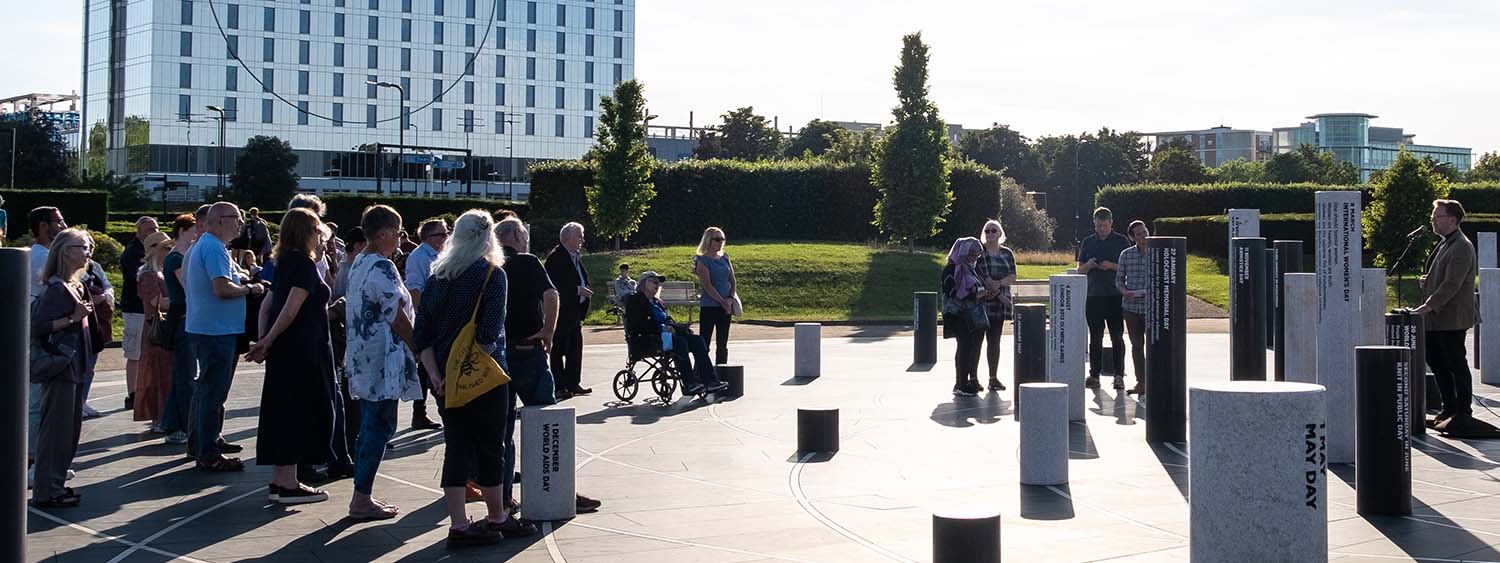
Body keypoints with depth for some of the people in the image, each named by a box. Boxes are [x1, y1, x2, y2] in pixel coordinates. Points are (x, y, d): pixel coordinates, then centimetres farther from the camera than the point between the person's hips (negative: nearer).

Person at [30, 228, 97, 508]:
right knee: (56, 428, -5)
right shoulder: (56, 288, -15)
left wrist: (89, 307, 10)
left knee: (70, 428, 13)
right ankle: (46, 491, 1)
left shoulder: (76, 286, 13)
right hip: (60, 368, -9)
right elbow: (37, 327, -21)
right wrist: (72, 318, -23)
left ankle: (55, 482, 22)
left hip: (74, 367, 9)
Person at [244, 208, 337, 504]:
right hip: (303, 348, -9)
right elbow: (292, 308, -19)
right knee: (301, 410, -5)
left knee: (283, 410, 12)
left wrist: (264, 340, 8)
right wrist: (268, 341, -12)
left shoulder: (286, 263, 15)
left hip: (284, 348, 9)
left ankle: (279, 479, 17)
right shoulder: (304, 263, -13)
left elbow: (269, 303, 14)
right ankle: (288, 485, -2)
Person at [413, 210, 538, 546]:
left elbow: (422, 335, 4)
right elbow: (490, 332, -18)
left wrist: (436, 374, 0)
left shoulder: (436, 277, 9)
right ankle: (497, 519, 19)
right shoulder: (492, 274, -8)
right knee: (490, 448, 6)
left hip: (446, 379, 6)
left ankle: (459, 525, 9)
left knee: (456, 448, 8)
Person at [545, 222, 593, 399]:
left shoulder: (575, 257, 15)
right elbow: (554, 285, -21)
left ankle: (573, 383, 19)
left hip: (575, 312, 9)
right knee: (558, 349, -3)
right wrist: (577, 290, -19)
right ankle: (558, 386, 1)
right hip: (561, 313, -9)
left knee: (575, 348, 12)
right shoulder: (555, 257, -13)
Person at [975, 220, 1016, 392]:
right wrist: (1000, 294, -12)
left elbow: (1012, 277, 2)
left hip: (1000, 303, 4)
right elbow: (983, 277, -10)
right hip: (980, 300, -4)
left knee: (995, 340, 7)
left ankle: (994, 378, 12)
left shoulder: (1007, 253, 12)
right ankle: (973, 377, -2)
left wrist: (997, 283, -15)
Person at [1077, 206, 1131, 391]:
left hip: (1115, 296, -3)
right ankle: (1094, 375, 9)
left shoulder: (1121, 242, 3)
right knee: (1095, 337, 5)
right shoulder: (1088, 242, 11)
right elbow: (1080, 270, 13)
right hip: (1093, 296, 3)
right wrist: (1088, 265, -9)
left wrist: (1112, 266, -15)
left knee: (1117, 337, -3)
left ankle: (1119, 376, 0)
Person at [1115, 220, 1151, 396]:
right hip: (1131, 306, 2)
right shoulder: (1126, 254, 4)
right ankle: (1140, 382, 16)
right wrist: (1124, 291, -11)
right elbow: (1119, 279, 9)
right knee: (1136, 345, 8)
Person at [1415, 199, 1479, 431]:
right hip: (1437, 318, 10)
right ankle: (1449, 410, 22)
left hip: (1452, 319, -10)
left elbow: (1452, 284, -22)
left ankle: (1463, 413, 6)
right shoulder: (1445, 244, 16)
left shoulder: (1461, 247, -15)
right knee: (1436, 362, 13)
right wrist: (1428, 281, 8)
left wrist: (1428, 307, -25)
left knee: (1457, 365, -2)